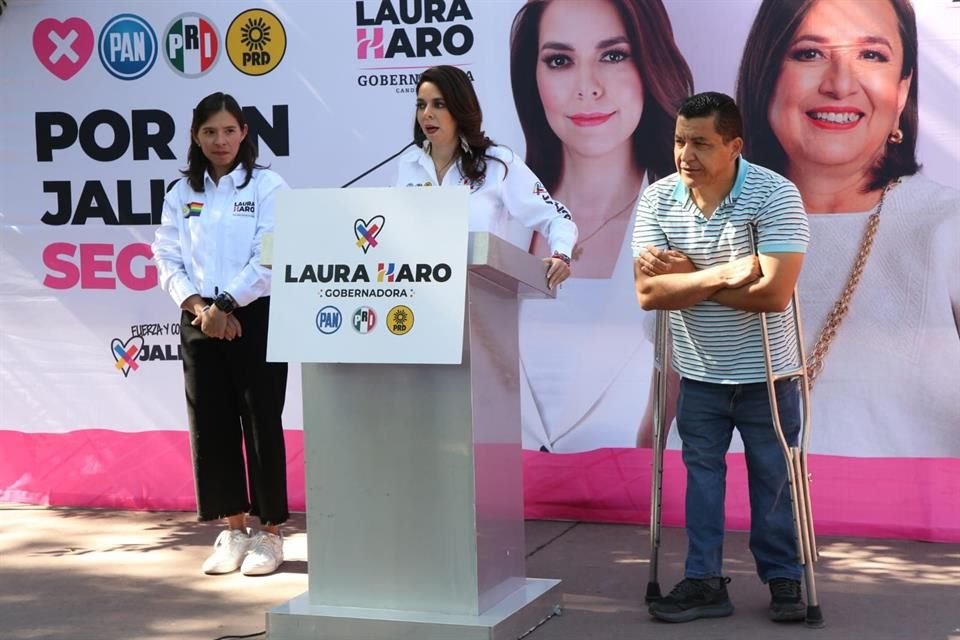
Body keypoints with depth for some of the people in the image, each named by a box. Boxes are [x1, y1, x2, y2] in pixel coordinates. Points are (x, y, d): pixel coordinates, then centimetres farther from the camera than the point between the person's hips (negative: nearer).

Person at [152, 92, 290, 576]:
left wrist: (225, 305, -14)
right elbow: (167, 258, 5)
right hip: (199, 320, 4)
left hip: (255, 317, -4)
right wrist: (198, 306, -11)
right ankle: (233, 531, 17)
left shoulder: (268, 186, -2)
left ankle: (270, 533, 10)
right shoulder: (181, 194, 10)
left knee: (260, 423, 0)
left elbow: (270, 258, -10)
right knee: (211, 424, 6)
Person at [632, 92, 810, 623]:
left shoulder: (775, 196, -19)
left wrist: (686, 274, -21)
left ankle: (784, 578, 26)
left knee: (773, 477, 10)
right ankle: (703, 581, 20)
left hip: (765, 374, -3)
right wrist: (723, 273, -27)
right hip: (698, 374, 3)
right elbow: (648, 292, -16)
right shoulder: (657, 200, -9)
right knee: (702, 475, 10)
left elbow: (773, 293, -28)